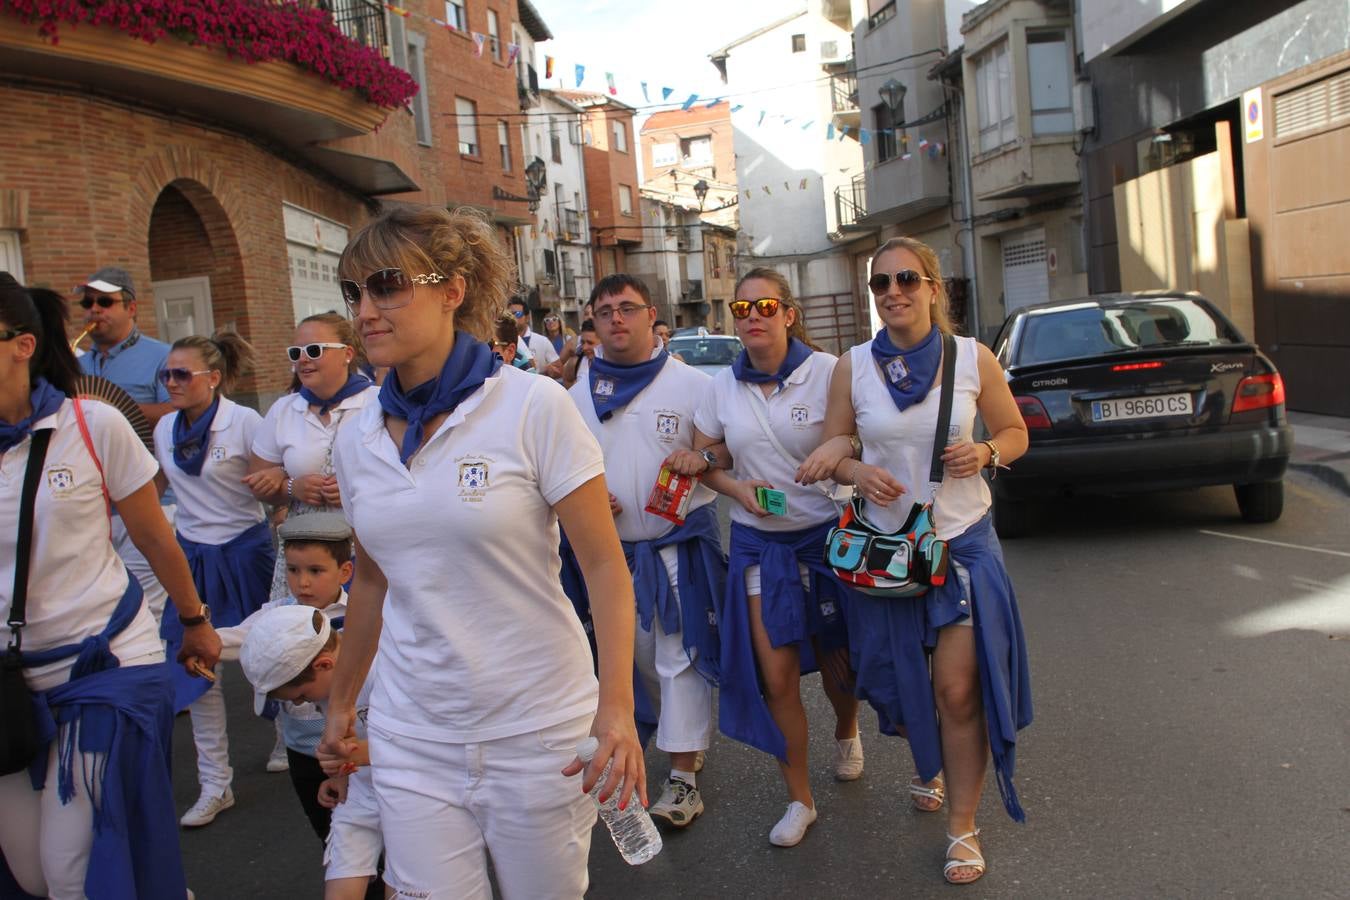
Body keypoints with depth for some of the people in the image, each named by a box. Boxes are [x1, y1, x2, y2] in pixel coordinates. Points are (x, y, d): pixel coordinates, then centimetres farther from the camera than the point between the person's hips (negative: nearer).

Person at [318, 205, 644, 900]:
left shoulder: (534, 407, -11)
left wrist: (616, 705, -22)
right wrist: (340, 703, 23)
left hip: (536, 730, -3)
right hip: (411, 739, 4)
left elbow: (605, 565, -11)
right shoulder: (358, 440, 3)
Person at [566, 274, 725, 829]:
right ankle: (687, 736, 36)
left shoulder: (692, 385, -3)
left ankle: (683, 777, 6)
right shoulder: (578, 398, 7)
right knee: (641, 656, 15)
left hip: (681, 543, -4)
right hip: (615, 549, 4)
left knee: (680, 657, -3)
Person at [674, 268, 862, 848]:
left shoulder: (826, 372, -11)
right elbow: (699, 460, 8)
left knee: (834, 659, 15)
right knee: (776, 677, 0)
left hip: (825, 534, -2)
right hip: (758, 543, 2)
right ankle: (799, 799, 19)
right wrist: (736, 487, -9)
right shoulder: (723, 386, -1)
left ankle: (847, 734, 51)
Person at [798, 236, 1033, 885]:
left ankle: (963, 826, 18)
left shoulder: (973, 358, -5)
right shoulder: (853, 367, -4)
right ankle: (929, 766, 47)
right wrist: (857, 472, -19)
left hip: (962, 542, -1)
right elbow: (832, 450, 4)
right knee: (902, 680, 14)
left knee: (959, 689, -3)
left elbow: (1014, 431, 6)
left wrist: (986, 453, -16)